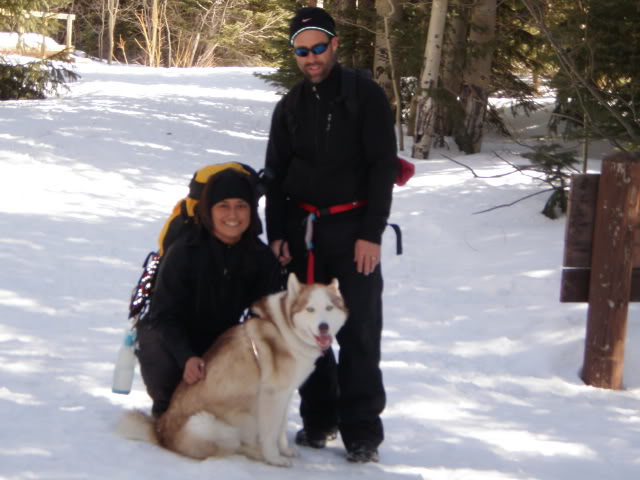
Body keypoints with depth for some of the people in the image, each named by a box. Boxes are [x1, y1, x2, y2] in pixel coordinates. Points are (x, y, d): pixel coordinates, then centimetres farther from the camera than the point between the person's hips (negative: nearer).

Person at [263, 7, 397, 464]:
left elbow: (383, 166, -7)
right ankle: (319, 420, 16)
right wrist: (276, 233, 3)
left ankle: (362, 430, -3)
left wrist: (372, 233, -14)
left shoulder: (366, 96, -4)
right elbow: (276, 173, 14)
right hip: (301, 227, 4)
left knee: (359, 330, -7)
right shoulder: (290, 106, 10)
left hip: (351, 227, -4)